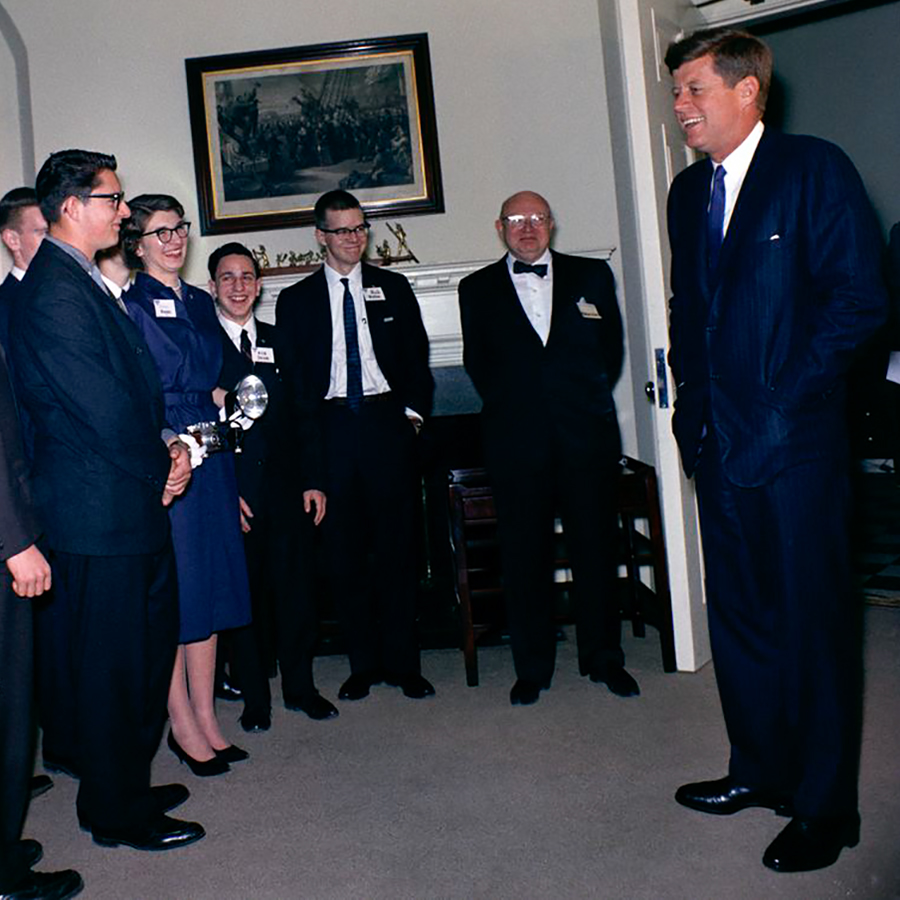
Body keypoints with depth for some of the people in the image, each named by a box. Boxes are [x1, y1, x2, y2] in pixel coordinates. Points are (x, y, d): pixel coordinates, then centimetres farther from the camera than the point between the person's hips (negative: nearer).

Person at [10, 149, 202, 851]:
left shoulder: (85, 280, 15)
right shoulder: (55, 291, -18)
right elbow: (101, 404, -21)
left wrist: (167, 441, 3)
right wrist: (162, 467, -8)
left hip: (133, 502, 10)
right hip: (98, 510, -10)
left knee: (149, 643, 19)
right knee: (107, 661, 3)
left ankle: (125, 783, 36)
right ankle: (116, 812, 20)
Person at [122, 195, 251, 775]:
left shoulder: (200, 303, 15)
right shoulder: (129, 307, -6)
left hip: (211, 459, 7)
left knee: (210, 587, 10)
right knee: (172, 594, 0)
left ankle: (206, 719, 21)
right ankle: (183, 726, 14)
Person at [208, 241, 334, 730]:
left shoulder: (279, 341, 13)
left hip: (285, 486, 4)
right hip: (232, 489, -4)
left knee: (297, 588, 8)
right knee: (244, 593, 5)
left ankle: (300, 687, 25)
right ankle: (254, 697, 20)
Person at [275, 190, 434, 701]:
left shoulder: (393, 289, 13)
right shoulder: (296, 300, 8)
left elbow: (417, 356, 13)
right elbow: (293, 381, 3)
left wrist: (414, 410, -1)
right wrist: (309, 462, -4)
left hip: (387, 422, 0)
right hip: (331, 429, 0)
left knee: (397, 546, 1)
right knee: (344, 552, 3)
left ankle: (403, 662, 11)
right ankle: (365, 663, 15)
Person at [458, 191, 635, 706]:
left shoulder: (592, 276, 12)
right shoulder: (478, 289, 11)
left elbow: (612, 347, 11)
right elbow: (477, 363, 10)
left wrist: (591, 399, 3)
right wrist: (509, 403, 2)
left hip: (586, 432, 1)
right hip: (517, 438, 0)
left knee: (597, 547, 6)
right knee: (525, 556, 3)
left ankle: (604, 658, 22)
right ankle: (532, 668, 15)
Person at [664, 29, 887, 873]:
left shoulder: (814, 169, -5)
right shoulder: (688, 190, 15)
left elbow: (857, 297, -11)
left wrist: (785, 399, -13)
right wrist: (692, 398, 7)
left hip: (794, 439, -6)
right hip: (718, 439, 7)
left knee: (812, 619, 1)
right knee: (737, 612, 14)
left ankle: (824, 807, 15)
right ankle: (761, 768, 31)